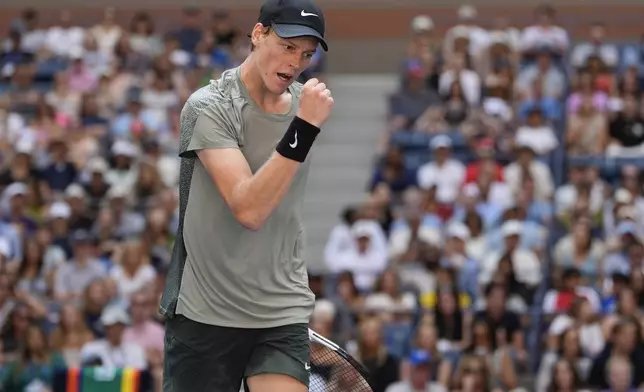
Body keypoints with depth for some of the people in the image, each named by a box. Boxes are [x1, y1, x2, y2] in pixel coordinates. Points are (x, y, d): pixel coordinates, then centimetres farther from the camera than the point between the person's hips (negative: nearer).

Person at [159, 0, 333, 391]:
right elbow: (248, 209, -26)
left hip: (284, 314, 4)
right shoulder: (209, 106, -14)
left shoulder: (304, 102, 5)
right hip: (205, 312, -4)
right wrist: (305, 128, -31)